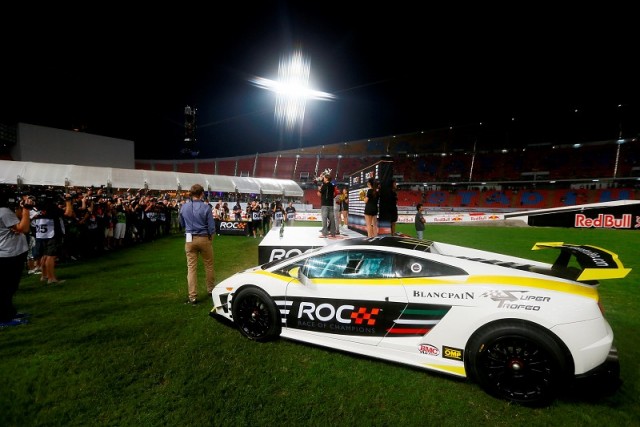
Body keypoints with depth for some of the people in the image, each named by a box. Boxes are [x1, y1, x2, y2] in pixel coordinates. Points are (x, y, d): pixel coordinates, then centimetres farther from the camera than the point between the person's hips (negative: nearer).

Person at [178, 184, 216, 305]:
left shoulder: (184, 207, 0)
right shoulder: (206, 207, -13)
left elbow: (182, 224, 15)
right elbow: (211, 226, -10)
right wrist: (211, 236, 7)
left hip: (190, 239, 3)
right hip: (204, 238, -2)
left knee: (191, 267, 4)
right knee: (208, 265, 15)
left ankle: (193, 297, 6)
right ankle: (210, 289, 30)